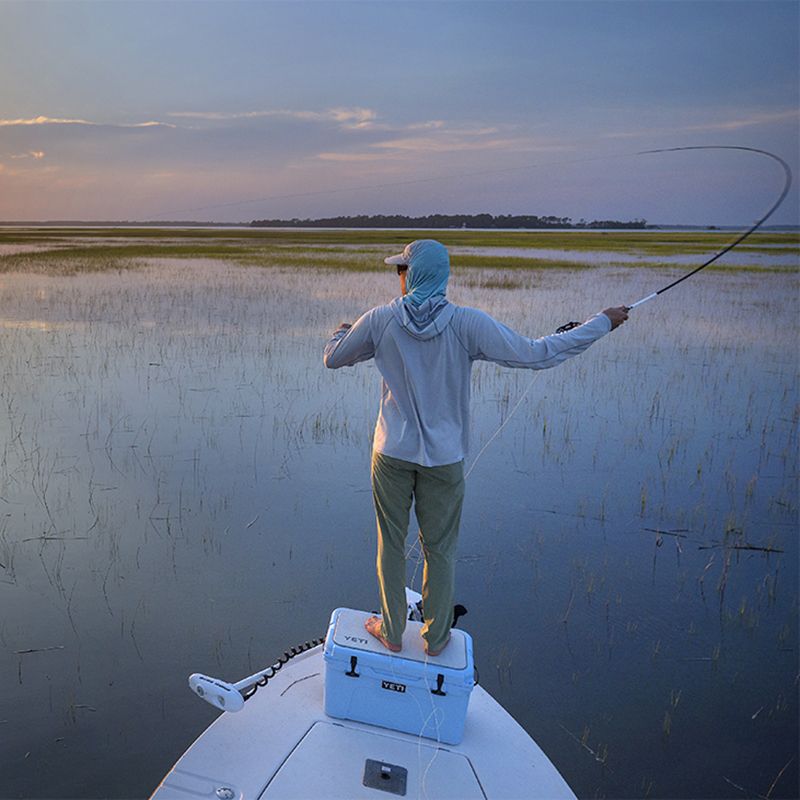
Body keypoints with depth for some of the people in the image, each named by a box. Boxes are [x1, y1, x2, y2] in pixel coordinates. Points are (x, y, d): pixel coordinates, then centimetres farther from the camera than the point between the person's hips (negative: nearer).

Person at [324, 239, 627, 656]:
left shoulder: (380, 320, -9)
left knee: (392, 544, 17)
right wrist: (602, 322, -2)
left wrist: (342, 332, 30)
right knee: (440, 550, 15)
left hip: (392, 453, 1)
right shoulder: (467, 323, -14)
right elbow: (536, 355, -13)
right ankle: (436, 638, 31)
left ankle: (391, 632, 33)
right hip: (443, 458, -1)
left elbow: (333, 358, 6)